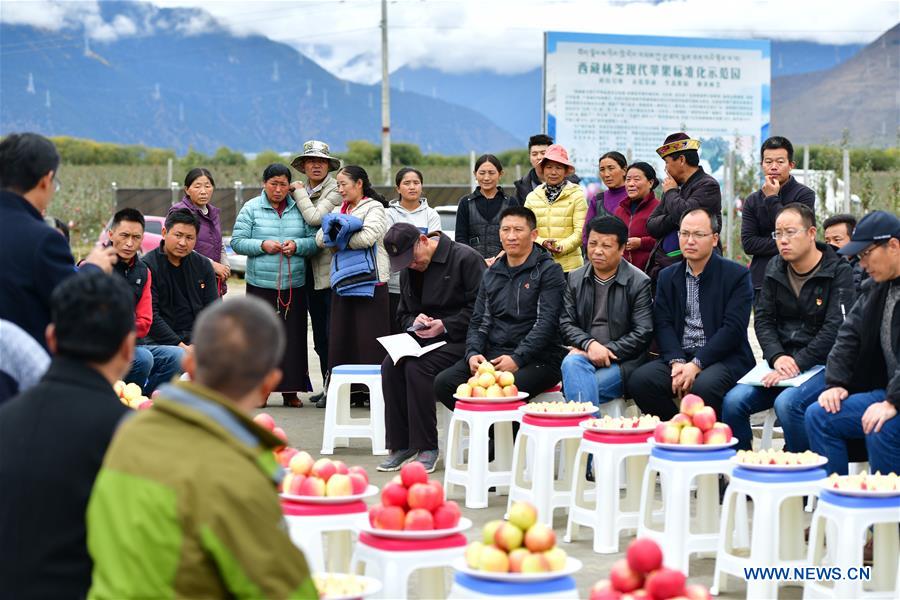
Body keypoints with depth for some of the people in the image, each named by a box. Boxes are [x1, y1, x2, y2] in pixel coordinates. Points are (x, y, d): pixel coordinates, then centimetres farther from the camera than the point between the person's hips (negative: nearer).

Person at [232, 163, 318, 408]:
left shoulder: (300, 209, 8)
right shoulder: (251, 209, 4)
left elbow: (315, 241, 8)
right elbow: (237, 241, 0)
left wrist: (297, 245, -11)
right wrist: (262, 245, -14)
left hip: (294, 286, 2)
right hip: (260, 285, -2)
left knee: (293, 338, 0)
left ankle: (290, 390, 7)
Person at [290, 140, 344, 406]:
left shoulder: (335, 190, -7)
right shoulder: (301, 192, 15)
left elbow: (316, 218, -21)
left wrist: (299, 192, -10)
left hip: (330, 269, -8)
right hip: (308, 271, 8)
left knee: (332, 331, -7)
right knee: (319, 334, 12)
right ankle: (327, 386, 19)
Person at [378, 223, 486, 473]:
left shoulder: (466, 258, -9)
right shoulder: (408, 270, 15)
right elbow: (403, 314, 22)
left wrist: (445, 326, -18)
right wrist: (415, 322, -2)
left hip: (458, 340, -7)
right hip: (424, 339, 7)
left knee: (417, 367, -30)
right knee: (391, 366, -21)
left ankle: (427, 448, -20)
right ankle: (401, 445, -13)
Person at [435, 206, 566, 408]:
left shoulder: (548, 271, 0)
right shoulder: (492, 274, 20)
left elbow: (546, 323, -10)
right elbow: (478, 321, 18)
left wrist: (517, 359, -20)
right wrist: (473, 353, -3)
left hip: (536, 359, -6)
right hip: (492, 354, 6)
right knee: (443, 383, -17)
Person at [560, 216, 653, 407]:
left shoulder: (639, 282, 1)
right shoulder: (575, 279, 14)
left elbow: (643, 333, -4)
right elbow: (566, 323, 8)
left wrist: (607, 351, -12)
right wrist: (589, 344, -12)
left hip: (622, 362, -3)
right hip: (584, 353, 3)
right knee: (571, 363, -34)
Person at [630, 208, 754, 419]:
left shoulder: (737, 275, 0)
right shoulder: (667, 276, 15)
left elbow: (732, 328, -9)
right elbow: (663, 324, 5)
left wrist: (696, 364, -17)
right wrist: (677, 361, -14)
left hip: (723, 358, -4)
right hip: (679, 356, 4)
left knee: (704, 387, -36)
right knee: (640, 380, -23)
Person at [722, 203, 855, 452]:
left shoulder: (838, 272, -5)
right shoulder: (775, 269, 13)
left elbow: (835, 329, -14)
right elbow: (762, 319, 9)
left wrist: (797, 364, -21)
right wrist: (777, 357, -10)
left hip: (822, 365, -5)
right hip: (782, 362, 5)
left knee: (787, 403, -34)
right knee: (733, 401, -19)